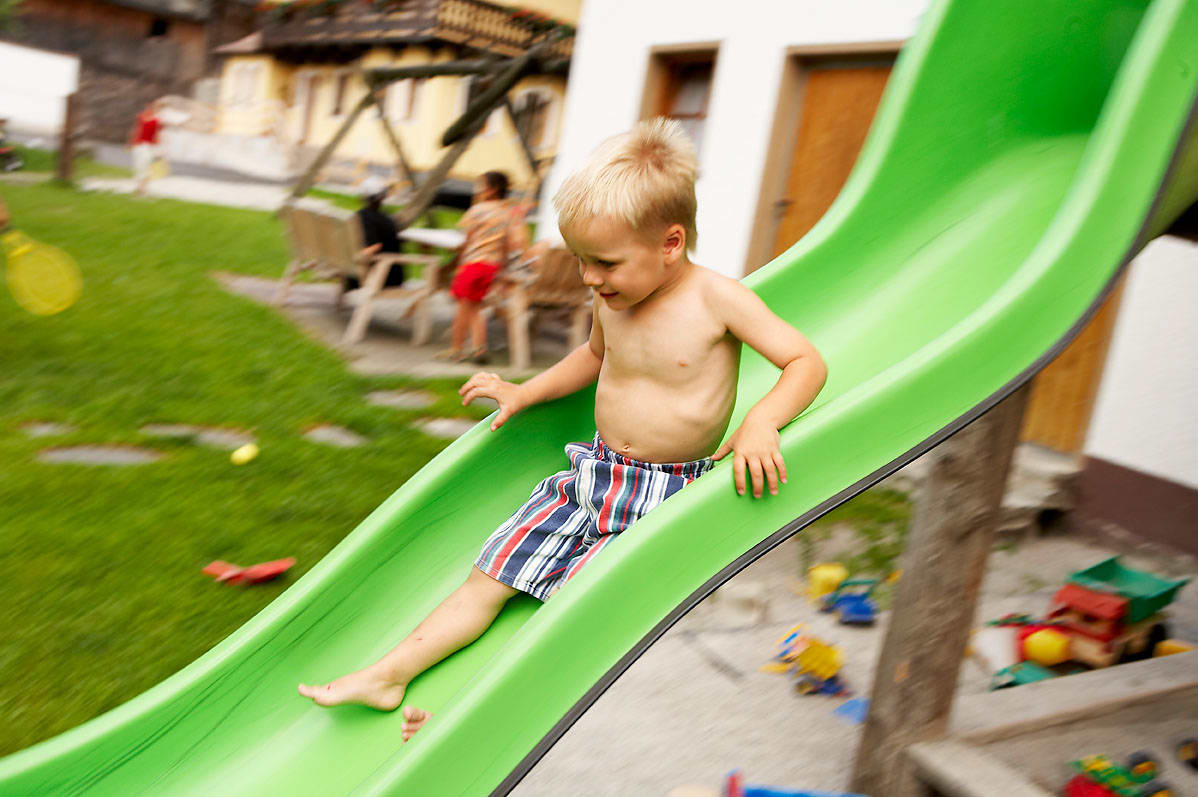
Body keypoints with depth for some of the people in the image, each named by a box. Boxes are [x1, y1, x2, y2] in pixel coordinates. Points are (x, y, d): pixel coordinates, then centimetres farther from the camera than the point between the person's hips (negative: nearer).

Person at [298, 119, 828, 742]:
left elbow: (808, 362, -15)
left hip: (667, 498, -5)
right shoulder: (612, 298, 1)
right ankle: (388, 674, 10)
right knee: (491, 573, 2)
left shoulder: (717, 299, -16)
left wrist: (761, 421, -33)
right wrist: (525, 393, 18)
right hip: (593, 476, 6)